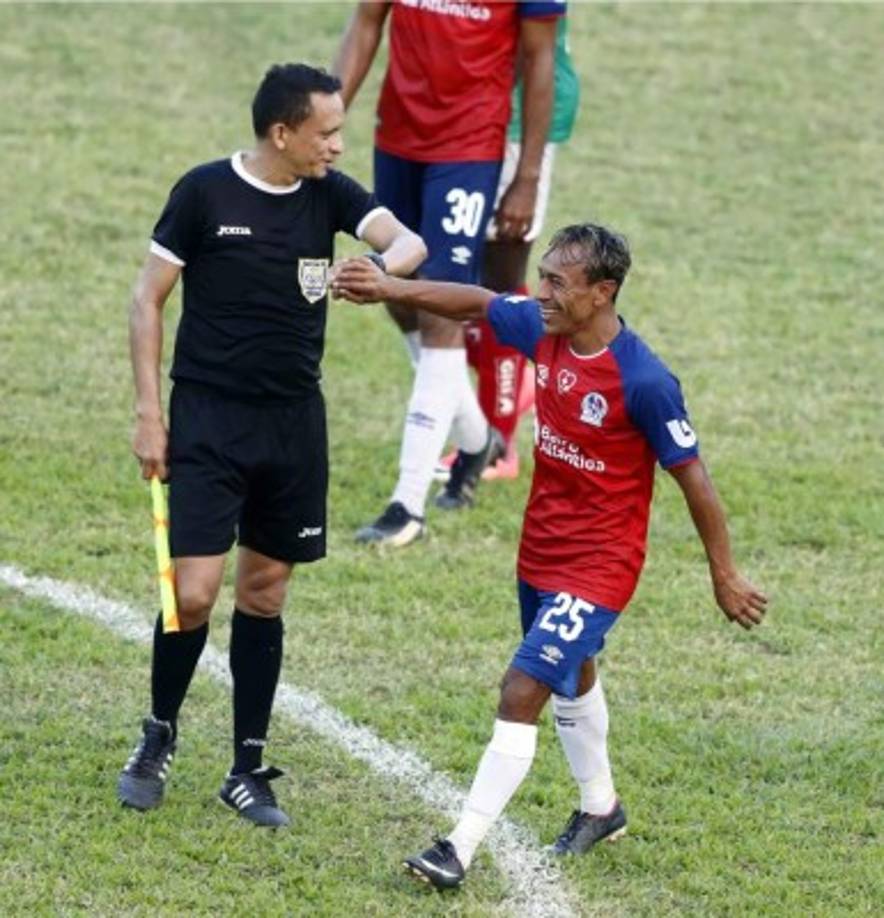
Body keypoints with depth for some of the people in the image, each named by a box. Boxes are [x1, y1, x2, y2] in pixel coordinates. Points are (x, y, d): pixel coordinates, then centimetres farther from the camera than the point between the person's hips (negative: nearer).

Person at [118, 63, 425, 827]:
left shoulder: (330, 194, 1)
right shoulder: (205, 192, -9)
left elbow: (407, 241, -14)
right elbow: (148, 300, -2)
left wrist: (386, 264, -39)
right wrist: (148, 412, -7)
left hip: (295, 422, 4)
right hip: (209, 419, -4)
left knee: (265, 593, 9)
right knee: (195, 592, -10)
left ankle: (248, 770, 17)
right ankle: (159, 737, 14)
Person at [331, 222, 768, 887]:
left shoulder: (645, 382, -27)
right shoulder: (544, 330, -9)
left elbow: (692, 477, -18)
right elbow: (476, 303, 9)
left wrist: (725, 576, -10)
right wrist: (391, 289, -1)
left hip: (597, 567, -8)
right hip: (541, 551, 8)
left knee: (521, 695, -14)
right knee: (571, 680, 26)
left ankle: (461, 851, -10)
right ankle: (601, 808, 49)